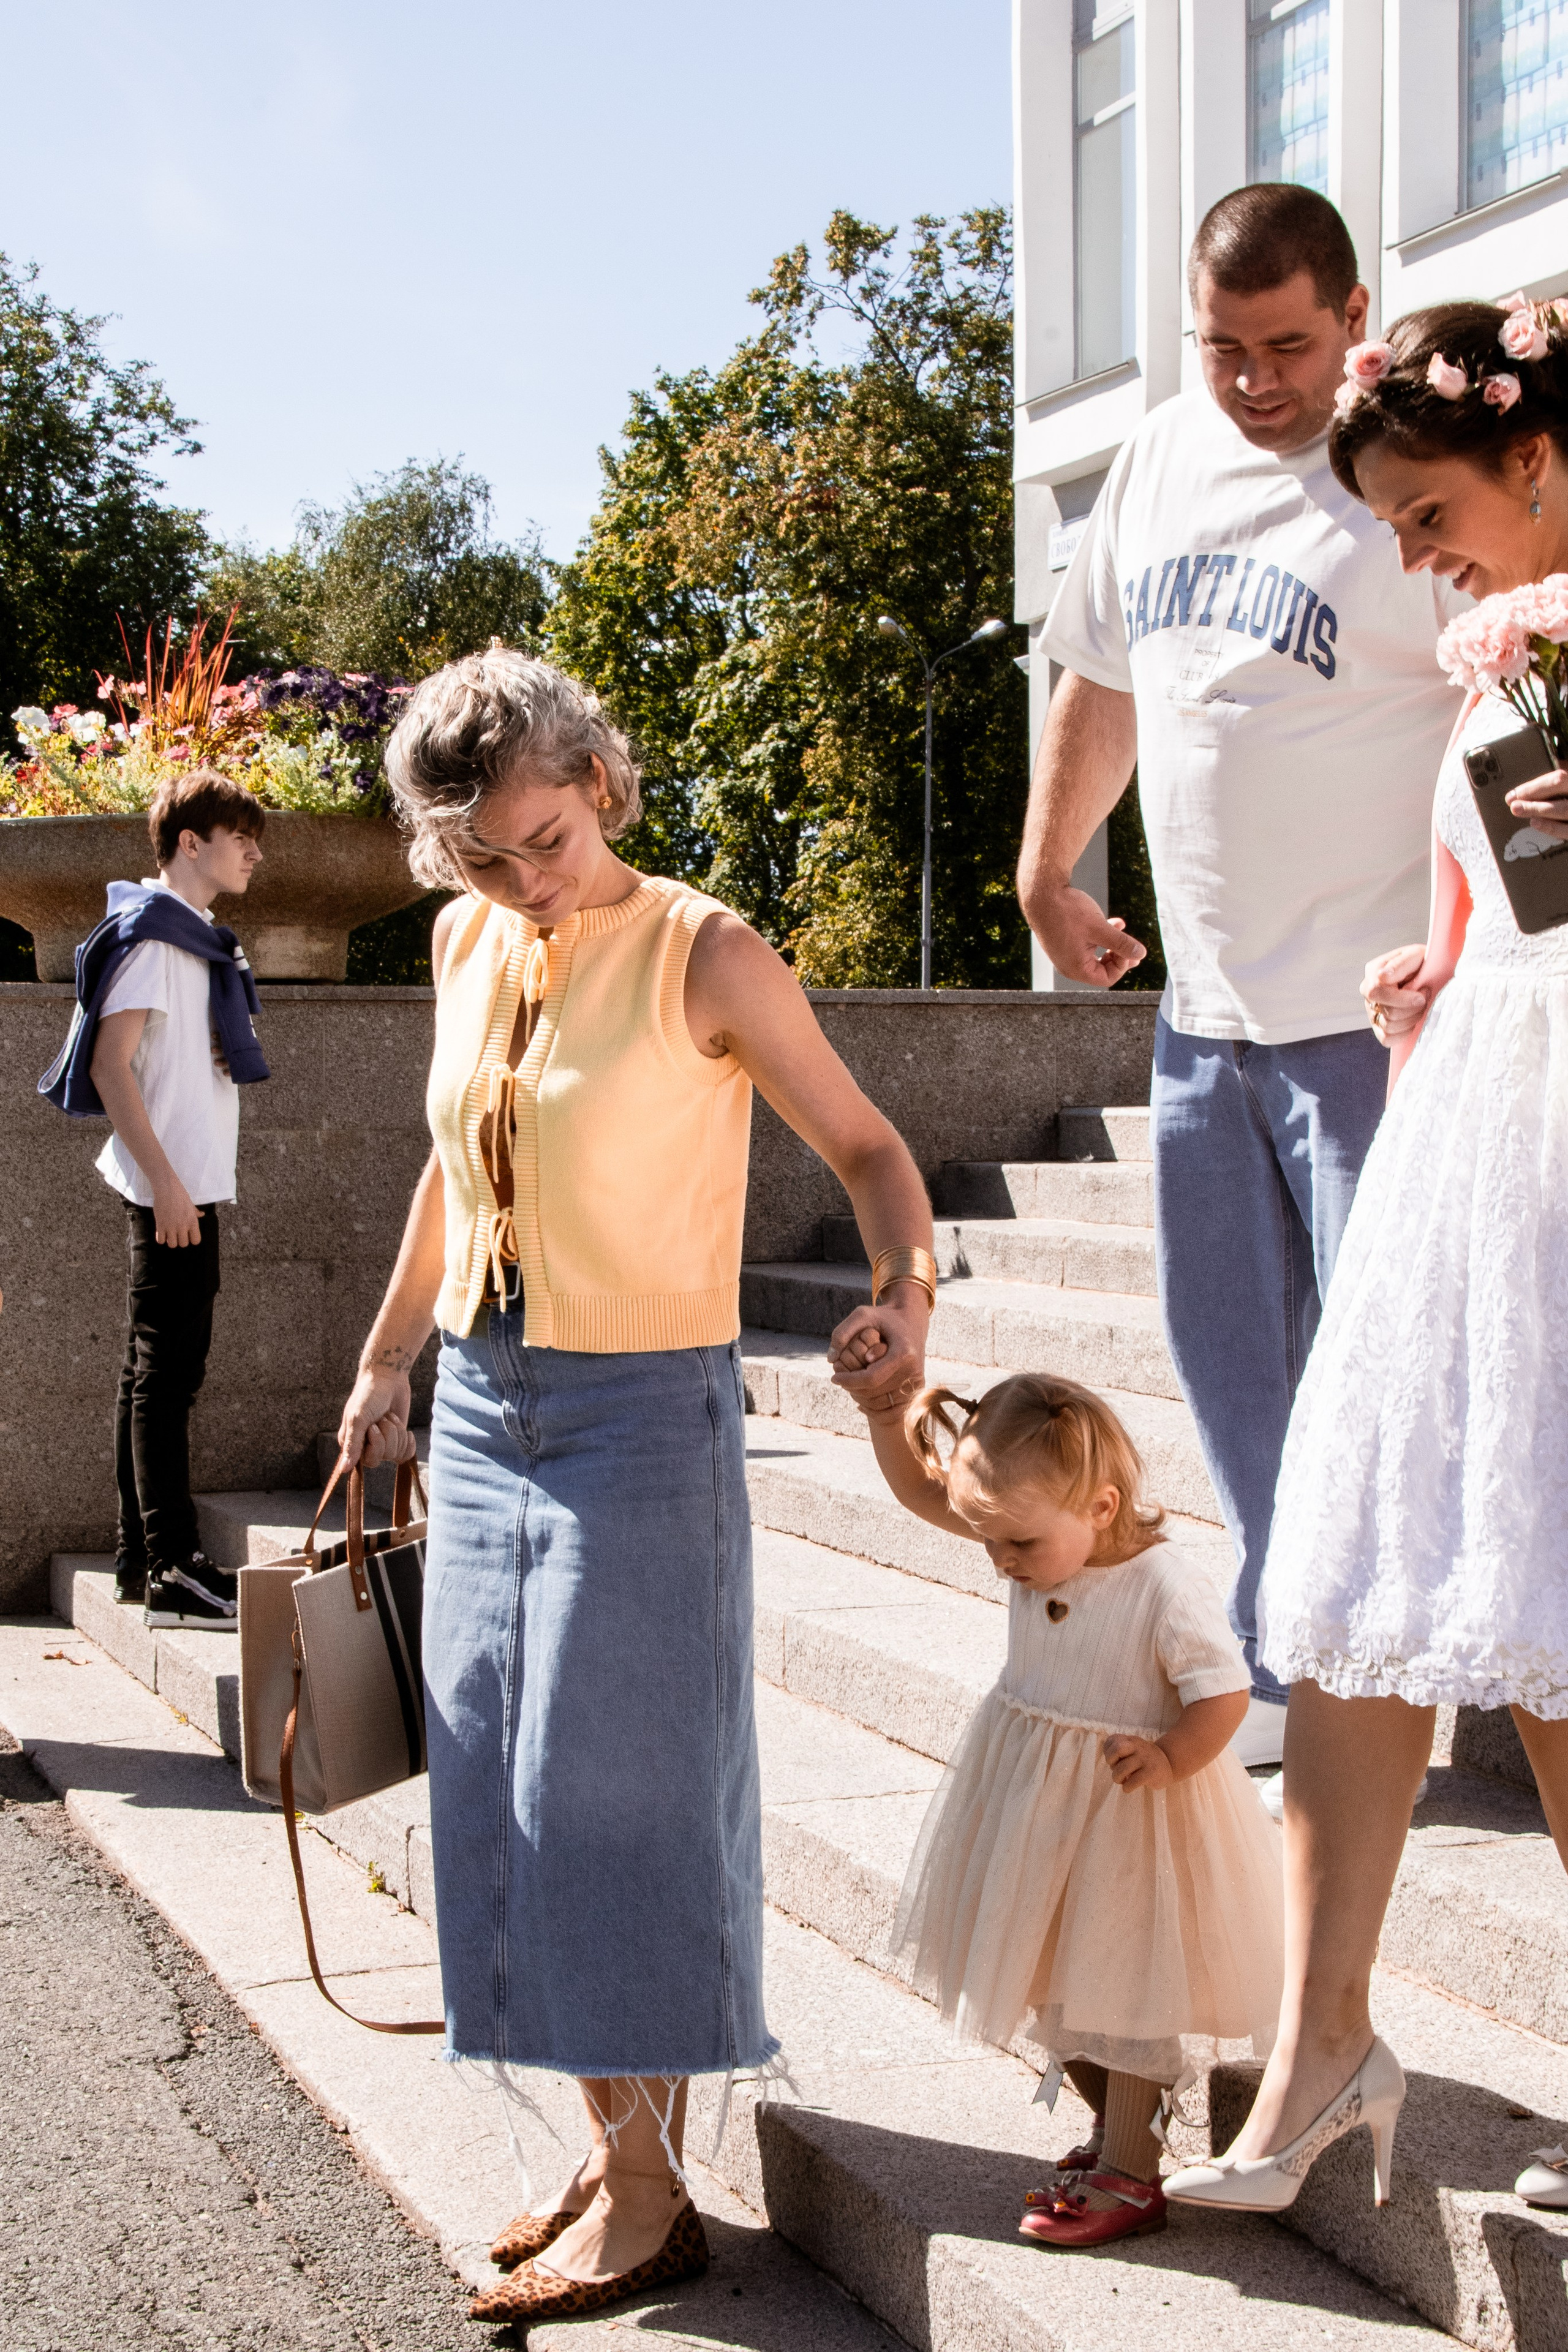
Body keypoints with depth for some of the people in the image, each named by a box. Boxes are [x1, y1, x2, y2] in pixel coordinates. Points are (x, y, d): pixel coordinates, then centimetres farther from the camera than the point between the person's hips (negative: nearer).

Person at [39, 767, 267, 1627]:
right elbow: (109, 1064, -18)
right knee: (167, 1373, -9)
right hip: (169, 1188, -10)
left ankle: (138, 1558, 17)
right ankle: (174, 1570, -7)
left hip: (185, 1185, 10)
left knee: (151, 1371, 12)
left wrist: (181, 1184, 19)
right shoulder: (150, 932, -11)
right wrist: (166, 1182, -21)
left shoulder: (195, 936, 17)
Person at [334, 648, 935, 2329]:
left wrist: (907, 1280, -27)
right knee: (504, 1793, 8)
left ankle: (648, 2190, 6)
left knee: (616, 1789, -4)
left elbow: (863, 1142, -8)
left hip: (642, 1415, -6)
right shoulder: (468, 950, 7)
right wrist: (388, 1359, 25)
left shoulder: (702, 956, -11)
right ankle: (610, 2140, 19)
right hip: (483, 1412, 7)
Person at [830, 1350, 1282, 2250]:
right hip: (1035, 1802, 7)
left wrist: (1169, 1759, -33)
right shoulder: (1040, 1531, -7)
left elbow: (1225, 1692, -19)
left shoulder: (1168, 1587, -25)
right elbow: (920, 1487, 0)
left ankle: (1128, 2176, 14)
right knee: (1050, 1980, 17)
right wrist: (887, 1405, -12)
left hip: (1128, 1810, -7)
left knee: (1123, 1981, 3)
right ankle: (1119, 2129, 36)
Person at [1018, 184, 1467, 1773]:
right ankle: (1284, 1674, 27)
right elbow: (1101, 677, 24)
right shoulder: (1158, 462, 11)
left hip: (1372, 1014, -7)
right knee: (1229, 1364, 14)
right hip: (1203, 1003, 7)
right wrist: (1045, 875, 23)